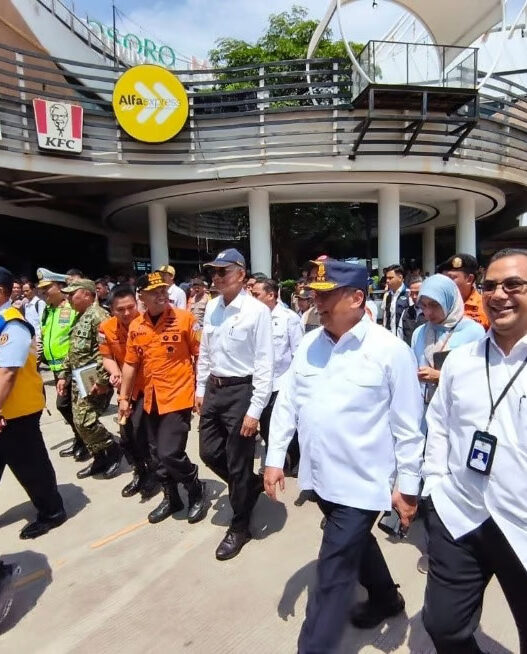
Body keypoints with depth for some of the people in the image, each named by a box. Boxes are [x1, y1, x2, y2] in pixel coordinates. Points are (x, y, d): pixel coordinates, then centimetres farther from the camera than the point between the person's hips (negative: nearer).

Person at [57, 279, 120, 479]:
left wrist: (102, 380, -24)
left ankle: (113, 450, 9)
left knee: (84, 420, -11)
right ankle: (100, 458, 24)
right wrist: (64, 375, 20)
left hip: (92, 379, -10)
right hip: (78, 378, 10)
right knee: (80, 421, 11)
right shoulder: (80, 318, 18)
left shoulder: (97, 315, -14)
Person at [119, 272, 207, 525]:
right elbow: (130, 364, 11)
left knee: (170, 453, -9)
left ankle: (197, 492, 18)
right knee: (157, 454, 15)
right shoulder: (135, 326, 3)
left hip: (178, 397, -6)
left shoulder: (184, 318, -10)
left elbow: (200, 356, -7)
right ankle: (171, 499, 35)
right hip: (151, 400, 6)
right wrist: (124, 397, 12)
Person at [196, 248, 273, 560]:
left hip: (241, 391, -7)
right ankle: (252, 485, 44)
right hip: (213, 388, 7)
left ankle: (240, 527, 31)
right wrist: (201, 389, 15)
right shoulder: (212, 307, 4)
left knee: (237, 463, 7)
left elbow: (265, 364, -17)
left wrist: (255, 410, -17)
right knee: (209, 452, 17)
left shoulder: (257, 311, -17)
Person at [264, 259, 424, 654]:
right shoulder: (309, 344, -1)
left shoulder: (390, 350, -16)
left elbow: (407, 426, -10)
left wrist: (408, 485, -6)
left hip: (361, 482, -6)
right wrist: (276, 457, 4)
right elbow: (288, 402, 4)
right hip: (320, 476, 6)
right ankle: (386, 598, 55)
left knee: (333, 573, 2)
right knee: (356, 544, 27)